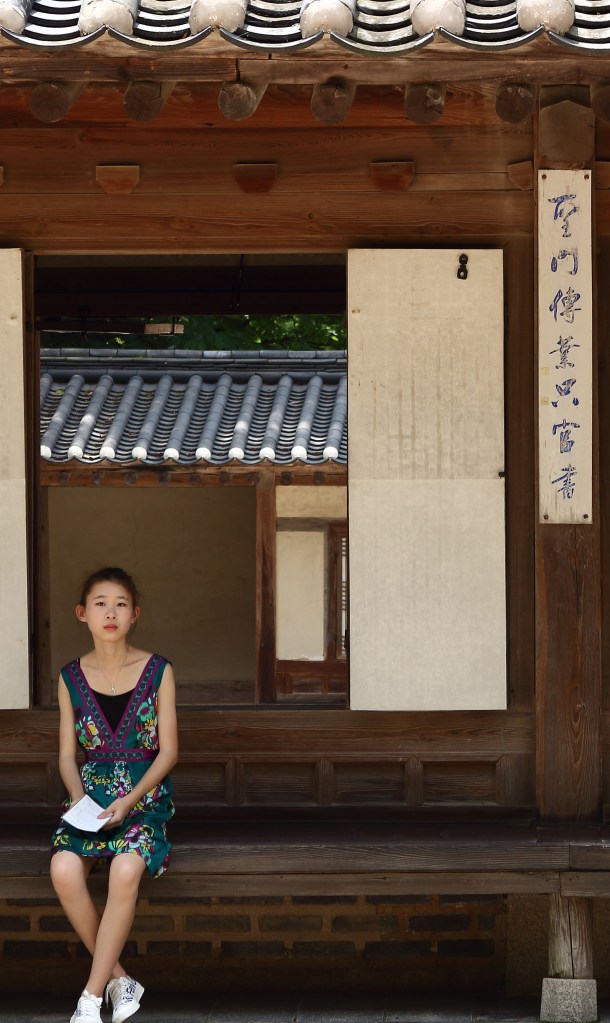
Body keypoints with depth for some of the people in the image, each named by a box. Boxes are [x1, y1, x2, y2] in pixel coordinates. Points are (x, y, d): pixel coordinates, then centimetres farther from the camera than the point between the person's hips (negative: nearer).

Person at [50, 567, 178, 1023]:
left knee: (126, 870, -34)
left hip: (146, 793, -2)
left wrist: (130, 800, -15)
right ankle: (118, 978, -14)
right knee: (64, 870, -30)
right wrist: (79, 798, -10)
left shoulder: (158, 671, 0)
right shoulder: (72, 677, 7)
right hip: (91, 791, 2)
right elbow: (68, 754, 10)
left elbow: (168, 751, -1)